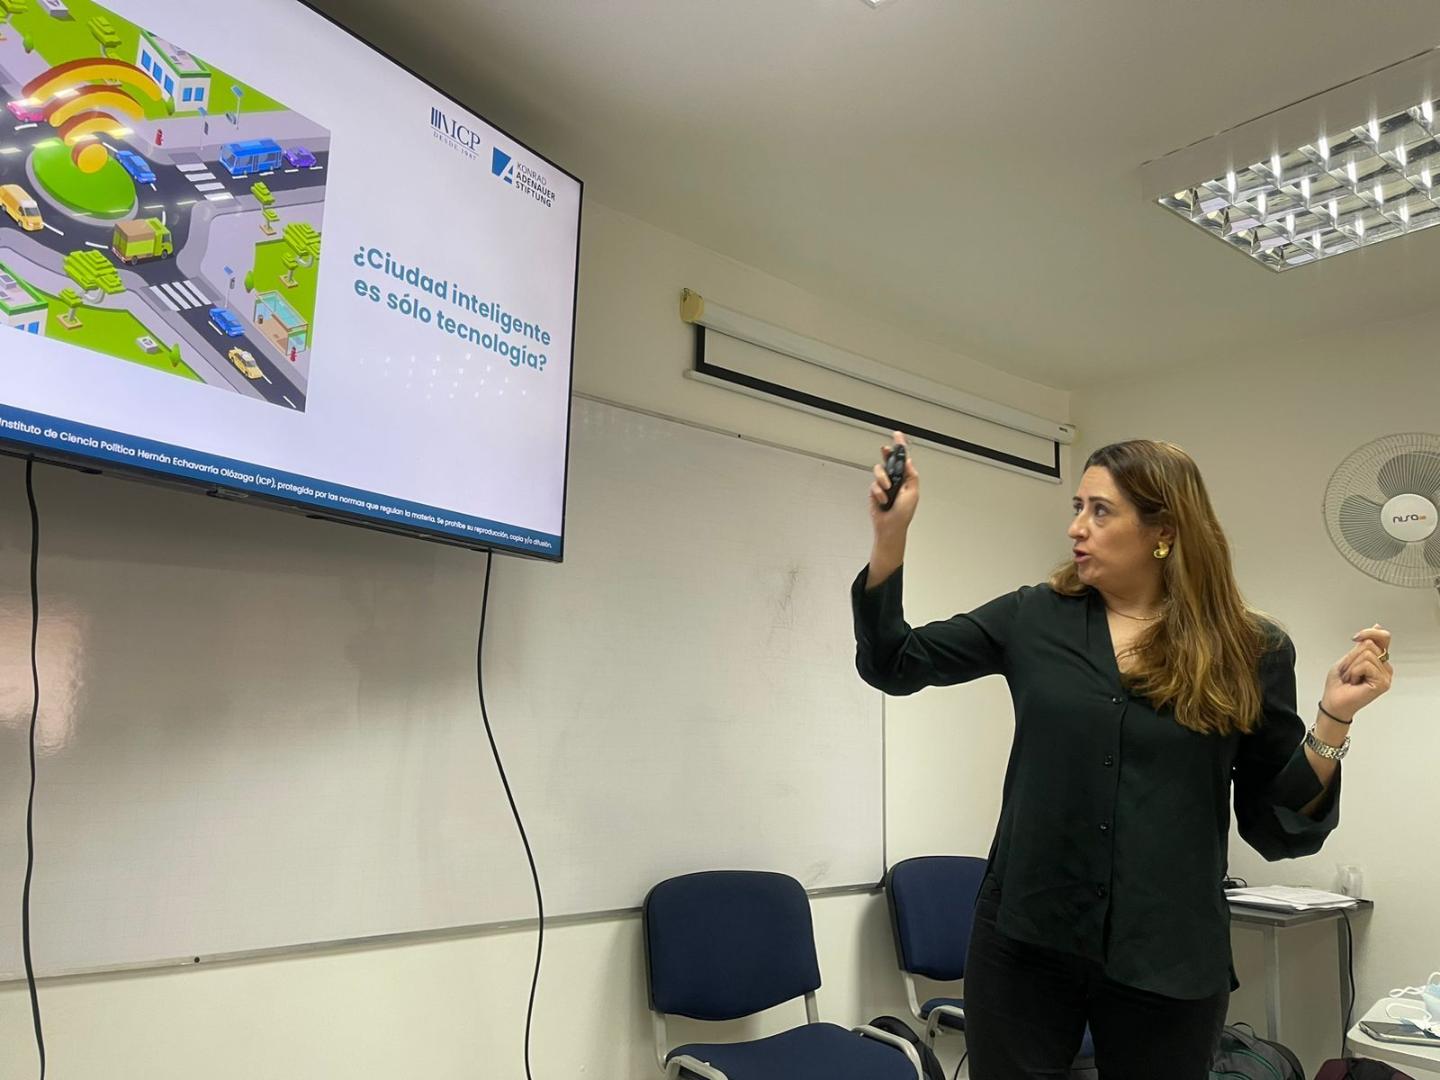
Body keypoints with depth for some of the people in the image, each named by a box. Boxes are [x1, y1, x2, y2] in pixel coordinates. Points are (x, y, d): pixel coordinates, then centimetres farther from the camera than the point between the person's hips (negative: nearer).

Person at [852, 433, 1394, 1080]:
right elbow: (892, 664, 4)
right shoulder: (1034, 618, 0)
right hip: (1025, 936, 1)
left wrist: (1333, 719, -14)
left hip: (1169, 960, 0)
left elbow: (1278, 829, 1)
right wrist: (890, 534, -8)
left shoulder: (1250, 651, -3)